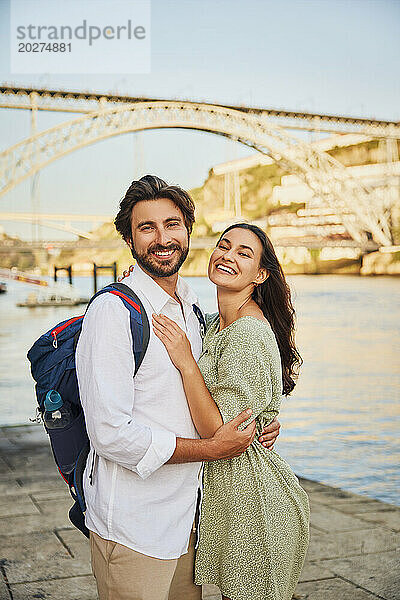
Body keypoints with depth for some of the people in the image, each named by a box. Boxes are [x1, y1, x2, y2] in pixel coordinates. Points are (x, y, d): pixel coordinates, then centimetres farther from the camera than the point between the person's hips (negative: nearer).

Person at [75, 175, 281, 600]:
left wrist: (257, 422, 1)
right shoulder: (113, 311, -17)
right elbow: (111, 434, -23)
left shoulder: (191, 310, 10)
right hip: (132, 527, -7)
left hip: (185, 516, 8)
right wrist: (213, 448, -17)